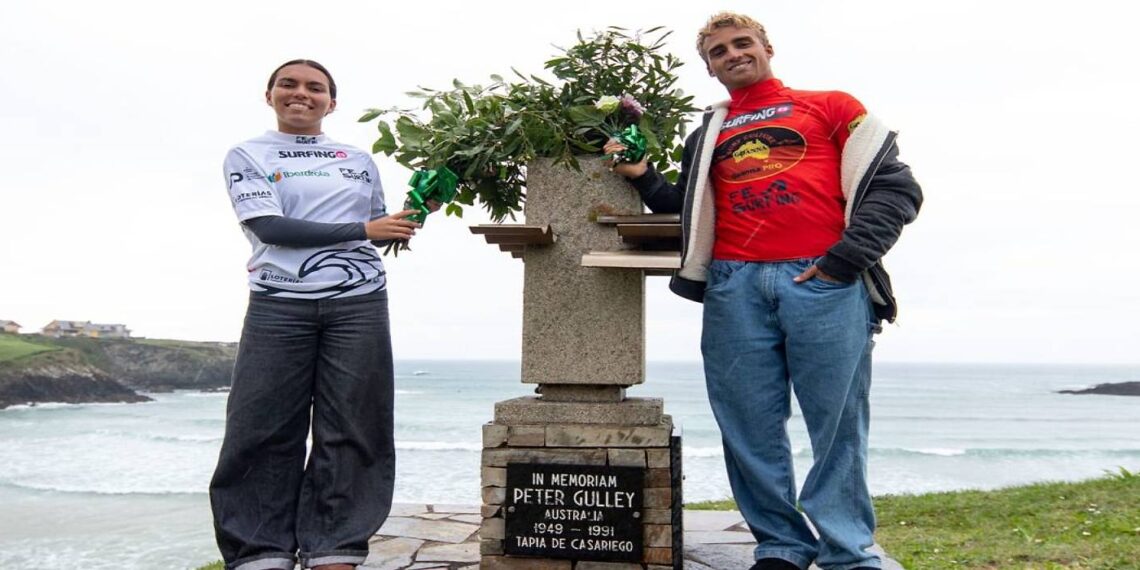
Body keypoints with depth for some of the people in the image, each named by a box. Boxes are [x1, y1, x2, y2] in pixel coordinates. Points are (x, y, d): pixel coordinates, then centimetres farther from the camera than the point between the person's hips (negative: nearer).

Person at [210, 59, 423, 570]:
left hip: (358, 304, 3)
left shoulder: (360, 160, 18)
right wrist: (361, 229, -10)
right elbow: (270, 227, -7)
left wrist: (416, 211, 5)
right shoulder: (248, 156, 8)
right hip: (279, 305, -2)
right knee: (265, 431, -3)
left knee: (350, 430, 0)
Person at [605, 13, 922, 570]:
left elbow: (893, 187, 6)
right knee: (751, 429, 2)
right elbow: (687, 211, 27)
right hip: (734, 286, 3)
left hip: (824, 281, -3)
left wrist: (845, 258, -7)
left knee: (837, 424, -3)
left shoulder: (831, 107, 14)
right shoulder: (707, 135, 26)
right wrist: (642, 177, 11)